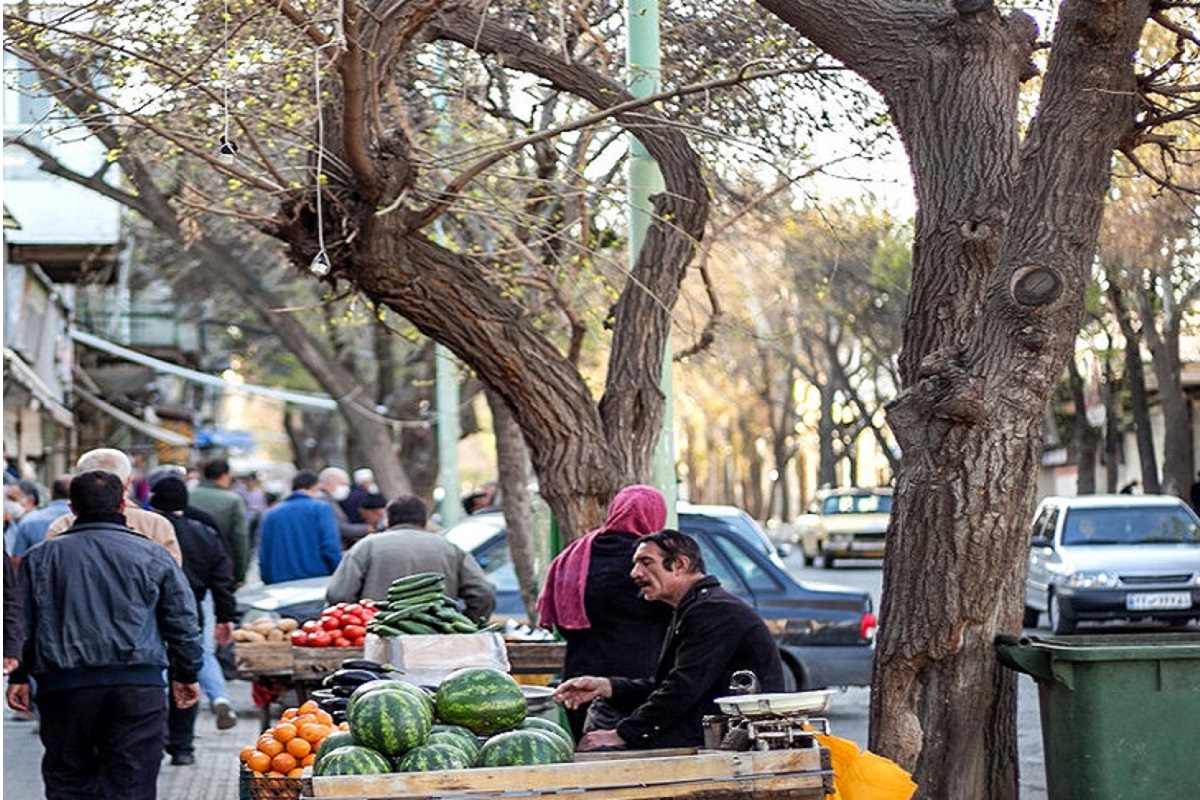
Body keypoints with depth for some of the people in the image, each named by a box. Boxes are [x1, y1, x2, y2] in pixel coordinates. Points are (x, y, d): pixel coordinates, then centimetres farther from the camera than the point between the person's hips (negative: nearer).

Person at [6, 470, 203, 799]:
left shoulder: (39, 558, 7)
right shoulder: (152, 555, 5)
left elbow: (22, 625, 9)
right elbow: (183, 623, 9)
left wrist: (18, 676, 18)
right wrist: (186, 675, 19)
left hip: (63, 685, 1)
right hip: (139, 685, -1)